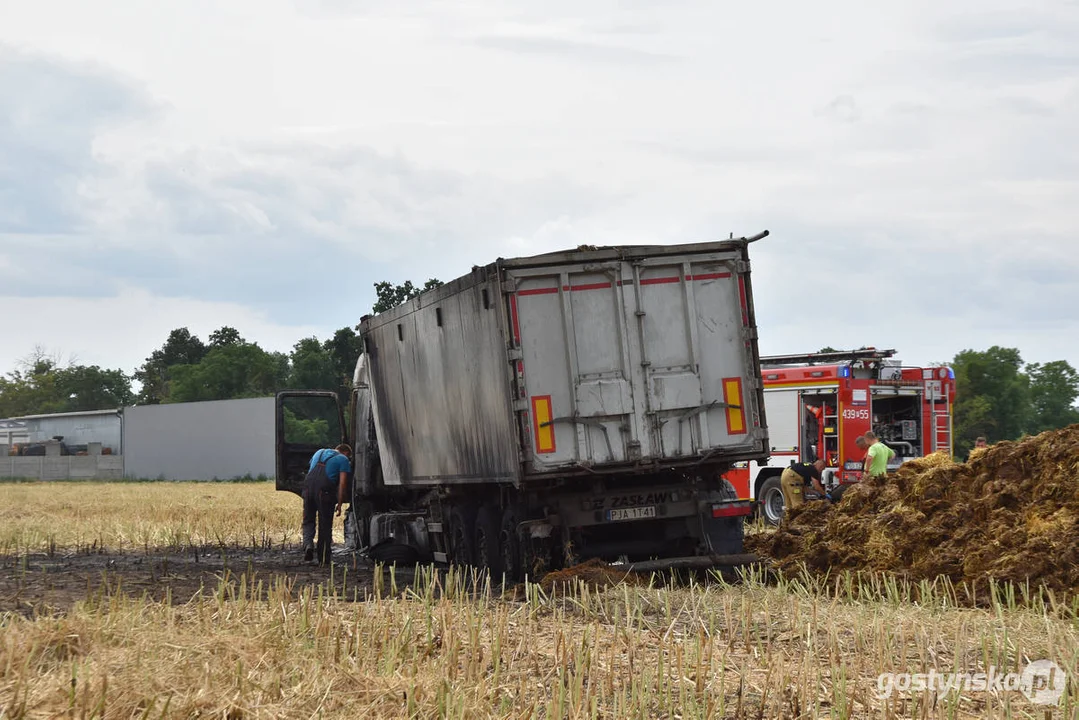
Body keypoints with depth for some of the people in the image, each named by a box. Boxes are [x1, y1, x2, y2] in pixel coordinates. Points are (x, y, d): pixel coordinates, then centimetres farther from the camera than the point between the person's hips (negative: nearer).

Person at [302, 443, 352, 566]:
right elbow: (342, 483, -2)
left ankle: (308, 544, -11)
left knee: (308, 521, 15)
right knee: (325, 525, 5)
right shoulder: (344, 460, 7)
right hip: (325, 490, -4)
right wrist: (339, 504, -2)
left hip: (308, 485, 4)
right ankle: (323, 559, 9)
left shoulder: (319, 453, 26)